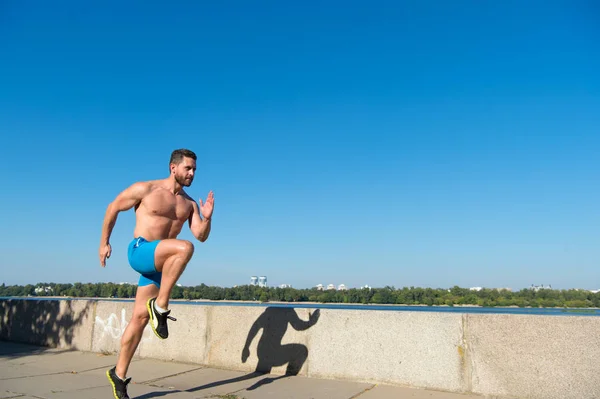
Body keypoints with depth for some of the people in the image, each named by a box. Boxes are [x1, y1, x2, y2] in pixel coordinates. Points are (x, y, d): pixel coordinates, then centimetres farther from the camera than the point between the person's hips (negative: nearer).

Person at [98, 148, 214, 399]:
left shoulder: (189, 203, 9)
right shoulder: (145, 189, -4)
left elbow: (201, 236, 2)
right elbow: (113, 208, 7)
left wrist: (207, 218, -18)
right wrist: (104, 242, 8)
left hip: (160, 262, 5)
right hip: (139, 251, -5)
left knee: (141, 318, 5)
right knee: (184, 247, -32)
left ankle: (119, 374, 18)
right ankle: (160, 306, -23)